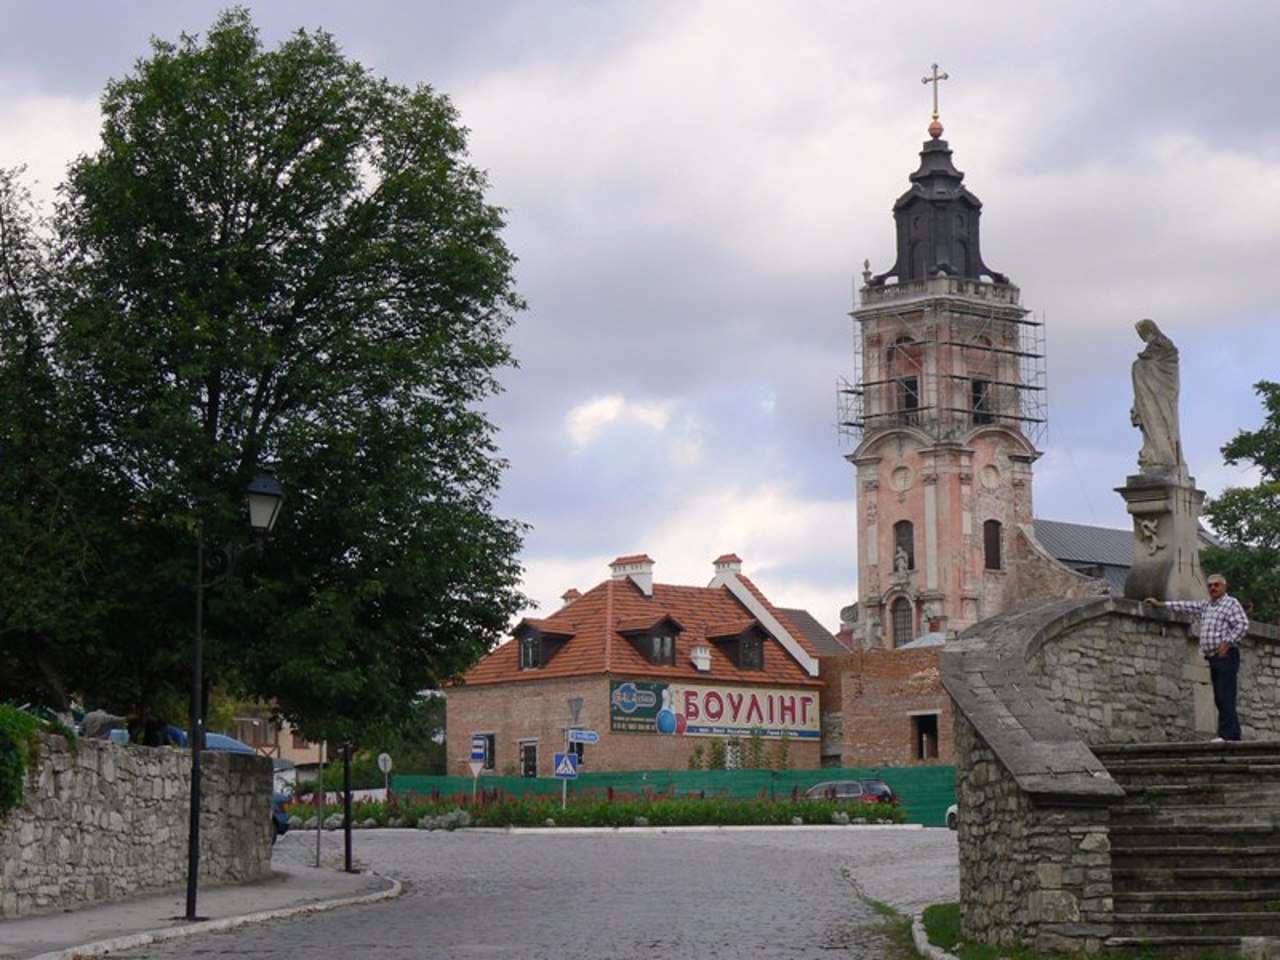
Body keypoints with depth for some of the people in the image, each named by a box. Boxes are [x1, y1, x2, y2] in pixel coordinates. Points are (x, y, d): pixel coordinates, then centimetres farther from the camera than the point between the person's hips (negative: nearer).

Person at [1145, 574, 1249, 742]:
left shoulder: (1231, 603, -2)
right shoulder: (1205, 606, 22)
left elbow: (1243, 624, -13)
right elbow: (1185, 606, 25)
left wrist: (1227, 643, -18)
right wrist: (1159, 604, 24)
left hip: (1226, 656, -8)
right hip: (1213, 658, 8)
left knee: (1225, 696, -14)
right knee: (1220, 698, 4)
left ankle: (1227, 734, -19)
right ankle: (1233, 733, 4)